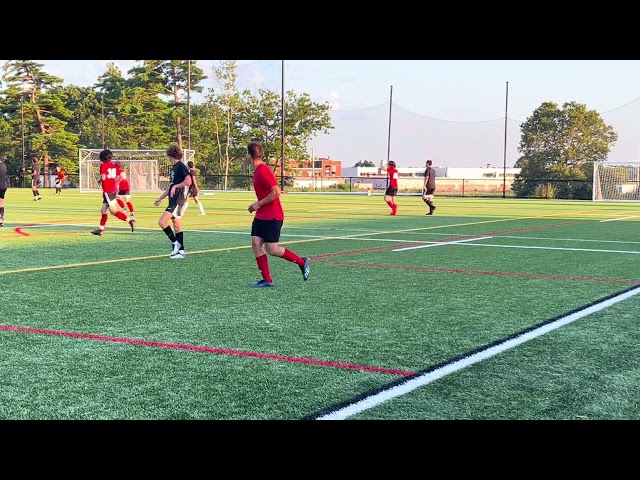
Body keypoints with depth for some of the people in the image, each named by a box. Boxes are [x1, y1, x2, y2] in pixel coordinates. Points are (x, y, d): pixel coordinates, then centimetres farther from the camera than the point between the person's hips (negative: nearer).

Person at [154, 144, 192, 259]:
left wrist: (175, 186, -17)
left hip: (178, 201, -10)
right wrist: (160, 198, 29)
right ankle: (181, 251, 12)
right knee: (177, 227, 9)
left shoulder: (181, 166, -11)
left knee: (162, 222, -16)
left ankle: (175, 243, -5)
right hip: (173, 201, 10)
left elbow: (188, 182, -23)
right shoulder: (174, 168, 18)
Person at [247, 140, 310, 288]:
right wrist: (257, 206, 11)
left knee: (272, 249, -5)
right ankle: (267, 280, 4)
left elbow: (276, 192, -25)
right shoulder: (258, 170, 11)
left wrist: (258, 204, -17)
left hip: (272, 217, -9)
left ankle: (302, 262, 13)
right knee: (256, 244, 0)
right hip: (261, 215, 9)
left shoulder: (263, 171, -19)